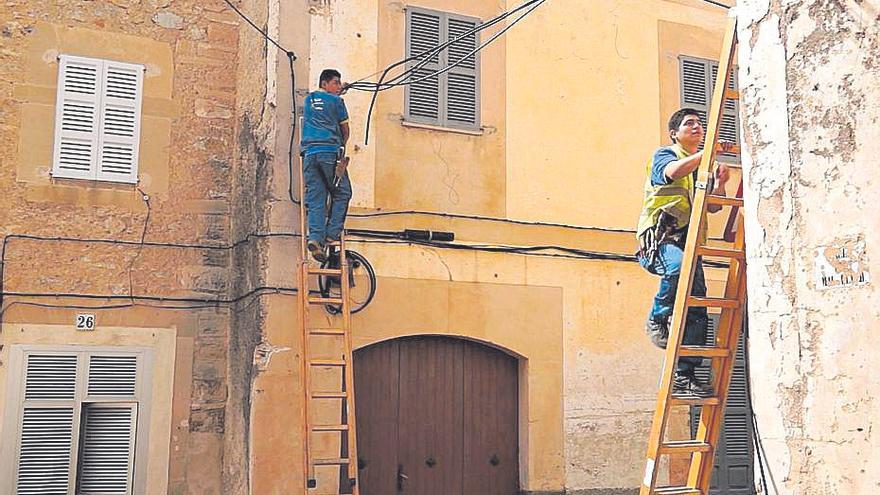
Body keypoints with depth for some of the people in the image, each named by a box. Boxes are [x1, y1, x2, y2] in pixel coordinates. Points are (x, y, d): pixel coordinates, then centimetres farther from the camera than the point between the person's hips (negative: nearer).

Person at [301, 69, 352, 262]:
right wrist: (341, 147, 30)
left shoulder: (308, 99, 22)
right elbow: (345, 130, 11)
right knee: (341, 194, 6)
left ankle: (315, 237, -14)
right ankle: (332, 233, -3)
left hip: (309, 152, 5)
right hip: (330, 151, -5)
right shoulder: (336, 101, 7)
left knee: (315, 199, 1)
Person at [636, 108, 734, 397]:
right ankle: (658, 319, -16)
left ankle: (684, 375, -1)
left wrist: (720, 183, 4)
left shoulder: (703, 165, 27)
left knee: (697, 312, -5)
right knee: (679, 266, -40)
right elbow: (674, 171, -18)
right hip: (661, 237, -6)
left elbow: (712, 207, 23)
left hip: (689, 241, 7)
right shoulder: (664, 155, 8)